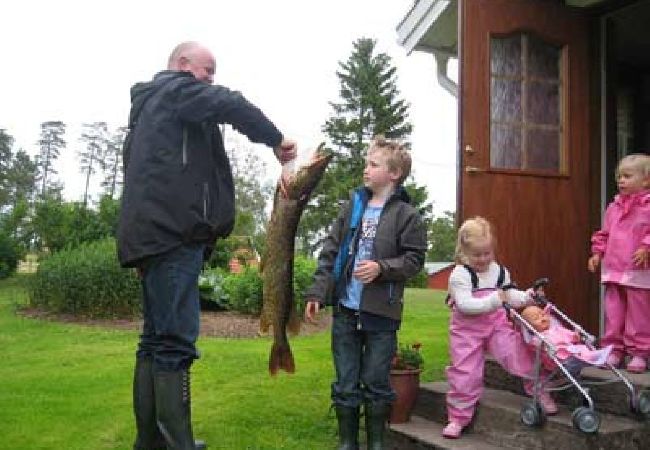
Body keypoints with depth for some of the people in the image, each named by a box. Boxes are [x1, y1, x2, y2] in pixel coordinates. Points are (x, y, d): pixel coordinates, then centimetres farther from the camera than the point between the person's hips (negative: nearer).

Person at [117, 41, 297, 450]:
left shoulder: (149, 104, 31)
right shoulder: (176, 88, 3)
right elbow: (229, 105, -16)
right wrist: (276, 140, -5)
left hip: (153, 232, 10)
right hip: (173, 230, -10)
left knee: (157, 339, 11)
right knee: (175, 340, -14)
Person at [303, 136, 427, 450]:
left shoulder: (406, 215, -4)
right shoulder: (352, 207, 7)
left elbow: (414, 259, -4)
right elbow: (329, 254, 7)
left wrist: (381, 268, -19)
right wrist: (317, 293, 0)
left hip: (381, 314, -3)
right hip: (345, 310, 4)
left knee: (376, 383, 8)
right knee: (345, 384, 11)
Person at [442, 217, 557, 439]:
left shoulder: (500, 271, 2)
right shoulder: (459, 275, -16)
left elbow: (511, 296, 10)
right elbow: (465, 304, -26)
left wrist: (527, 296, -9)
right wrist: (494, 300, -34)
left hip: (496, 324, 3)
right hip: (467, 329, -3)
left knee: (519, 352, -12)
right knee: (465, 372, 1)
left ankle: (538, 389, 12)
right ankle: (458, 418, 15)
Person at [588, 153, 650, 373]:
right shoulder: (614, 207, 11)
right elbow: (604, 233, 19)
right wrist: (597, 253, 12)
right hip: (613, 269, 6)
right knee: (613, 312, 10)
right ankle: (614, 349, 19)